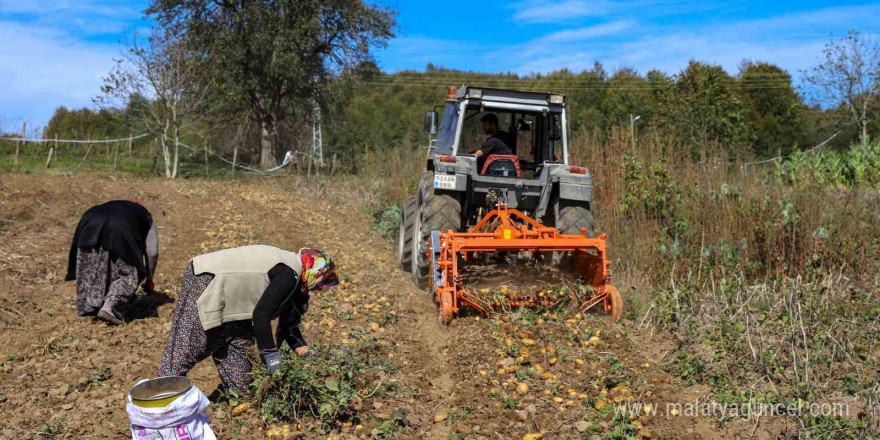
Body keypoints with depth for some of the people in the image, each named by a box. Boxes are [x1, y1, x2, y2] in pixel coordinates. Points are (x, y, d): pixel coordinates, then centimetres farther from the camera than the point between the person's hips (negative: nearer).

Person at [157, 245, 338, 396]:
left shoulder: (289, 274, 8)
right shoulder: (288, 275, -22)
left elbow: (288, 323, 13)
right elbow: (260, 315, -27)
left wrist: (307, 357, 10)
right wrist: (272, 357, -20)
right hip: (204, 282, -10)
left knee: (239, 342, 10)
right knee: (186, 348, -6)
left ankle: (239, 396, 18)